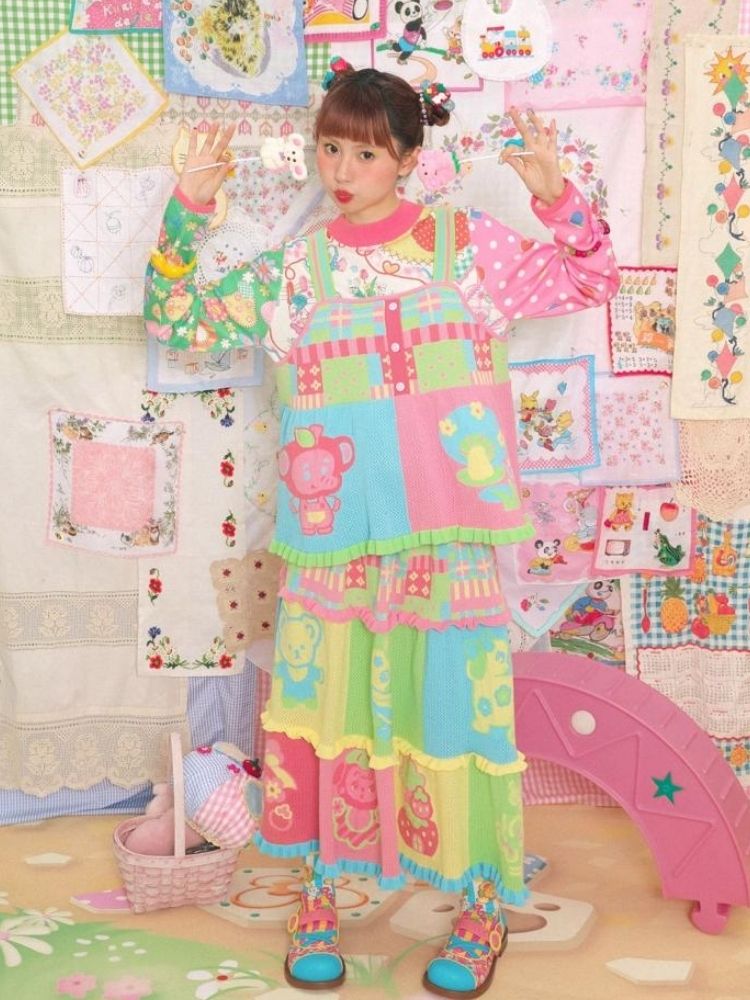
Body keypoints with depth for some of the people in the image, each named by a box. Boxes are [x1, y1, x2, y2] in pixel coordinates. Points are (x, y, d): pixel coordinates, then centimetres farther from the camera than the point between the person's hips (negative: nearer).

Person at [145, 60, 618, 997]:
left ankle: (482, 907, 22)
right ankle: (318, 896, 28)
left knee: (455, 707, 4)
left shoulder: (467, 245, 2)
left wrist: (558, 199, -15)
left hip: (445, 541, -2)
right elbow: (174, 318, 7)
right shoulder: (293, 272, 6)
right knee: (324, 708, 9)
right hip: (331, 543, 2)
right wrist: (187, 209, -3)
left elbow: (592, 282, 2)